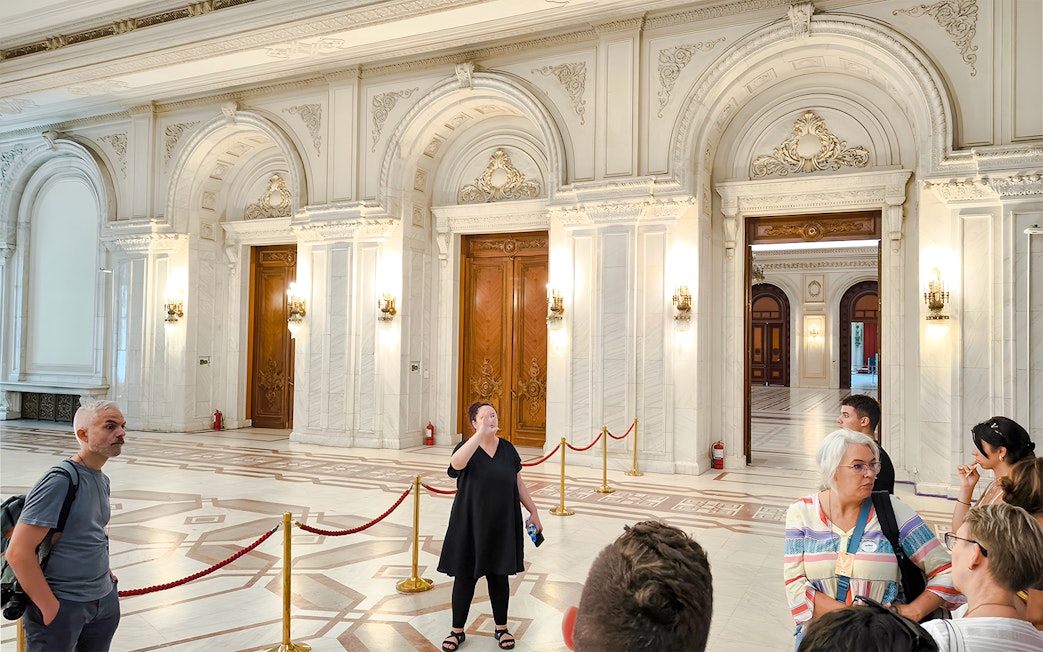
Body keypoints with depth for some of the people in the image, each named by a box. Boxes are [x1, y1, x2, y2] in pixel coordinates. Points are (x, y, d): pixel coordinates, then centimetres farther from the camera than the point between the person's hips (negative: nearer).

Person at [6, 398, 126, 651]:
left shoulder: (102, 479, 7)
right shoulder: (60, 481, -19)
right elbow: (18, 553, -21)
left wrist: (104, 571, 10)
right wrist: (50, 608, -17)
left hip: (105, 599, 8)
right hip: (63, 604, -8)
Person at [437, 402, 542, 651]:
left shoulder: (507, 449, 2)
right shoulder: (467, 447, -7)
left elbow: (519, 485, 9)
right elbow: (456, 463, -32)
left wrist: (534, 512, 8)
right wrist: (481, 433, -37)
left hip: (502, 526, 2)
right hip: (470, 525, -2)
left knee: (499, 576, 12)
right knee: (464, 576, 6)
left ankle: (501, 628, 28)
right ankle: (458, 630, 23)